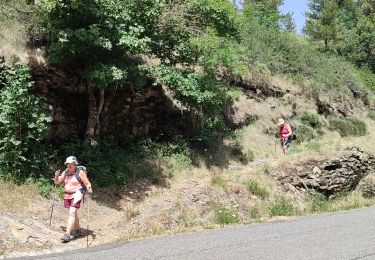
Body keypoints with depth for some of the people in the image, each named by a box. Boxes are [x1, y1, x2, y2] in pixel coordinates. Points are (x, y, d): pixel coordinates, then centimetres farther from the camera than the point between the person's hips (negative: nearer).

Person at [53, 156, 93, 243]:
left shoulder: (80, 172, -7)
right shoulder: (65, 172, 8)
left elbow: (87, 183, -8)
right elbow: (57, 182, 9)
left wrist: (89, 188, -29)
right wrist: (56, 176, -12)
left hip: (76, 195, -6)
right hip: (67, 195, 6)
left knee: (72, 213, -16)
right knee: (74, 213, 19)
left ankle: (67, 235, -20)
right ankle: (77, 230, 36)